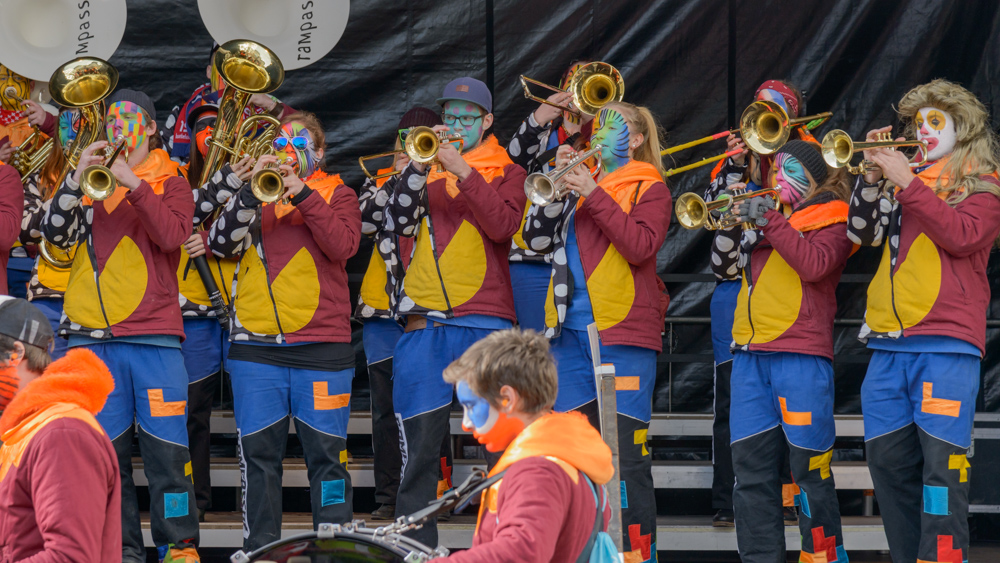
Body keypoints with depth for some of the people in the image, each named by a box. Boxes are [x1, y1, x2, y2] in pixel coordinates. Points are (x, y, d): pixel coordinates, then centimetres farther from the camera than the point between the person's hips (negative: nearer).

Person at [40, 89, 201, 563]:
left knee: (165, 449, -6)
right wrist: (78, 177, -8)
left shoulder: (171, 183, 8)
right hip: (92, 336, 3)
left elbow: (171, 234, -10)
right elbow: (55, 233, 2)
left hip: (153, 334, -3)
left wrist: (133, 183, -15)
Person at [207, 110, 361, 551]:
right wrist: (250, 191, -10)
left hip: (322, 343, -2)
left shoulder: (337, 194, 10)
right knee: (257, 451, 1)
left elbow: (343, 245, -9)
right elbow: (221, 244, 0)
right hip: (256, 342, 2)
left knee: (326, 452, -2)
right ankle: (258, 548, 8)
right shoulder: (255, 190, 15)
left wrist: (302, 193, -15)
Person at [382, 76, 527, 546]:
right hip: (425, 320, 2)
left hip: (485, 321, -2)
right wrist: (420, 165, -9)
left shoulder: (507, 172, 11)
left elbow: (502, 224, -9)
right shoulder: (427, 168, 16)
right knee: (418, 446, 0)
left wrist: (462, 170, -15)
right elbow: (397, 223, 1)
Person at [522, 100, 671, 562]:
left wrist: (594, 195, -15)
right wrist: (558, 186, -1)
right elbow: (538, 238, 10)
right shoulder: (581, 185, 18)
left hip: (624, 333, -6)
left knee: (625, 453, -9)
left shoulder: (649, 188, 3)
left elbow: (641, 246, -14)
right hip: (571, 331, 6)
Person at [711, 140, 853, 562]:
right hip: (750, 353, 6)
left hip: (801, 353, -6)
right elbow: (724, 268, 18)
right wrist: (732, 224, 2)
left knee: (809, 466, -6)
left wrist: (772, 222, -14)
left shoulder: (831, 220, 3)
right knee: (751, 468, 4)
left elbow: (815, 264, -15)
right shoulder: (764, 215, 19)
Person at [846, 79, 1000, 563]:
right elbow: (861, 233, 11)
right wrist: (874, 174, -1)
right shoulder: (902, 182, 20)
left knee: (942, 462, -12)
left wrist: (906, 182, -11)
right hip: (889, 341, 5)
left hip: (947, 341, -5)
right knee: (888, 459, 4)